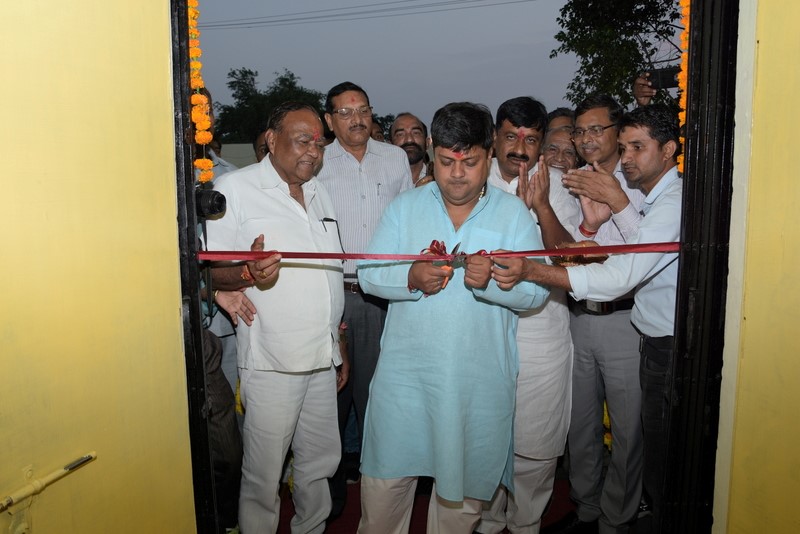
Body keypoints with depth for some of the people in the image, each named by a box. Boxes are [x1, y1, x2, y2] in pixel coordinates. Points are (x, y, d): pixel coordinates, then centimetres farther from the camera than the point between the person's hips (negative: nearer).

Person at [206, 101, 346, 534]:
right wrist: (248, 274, -31)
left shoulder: (318, 193, 14)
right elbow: (209, 271, -9)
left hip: (323, 359, 7)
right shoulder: (234, 187, -7)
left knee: (321, 464, 18)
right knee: (264, 476, 6)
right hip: (271, 362, -6)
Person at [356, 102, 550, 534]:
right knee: (384, 476, 11)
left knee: (465, 483, 15)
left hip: (480, 378, 0)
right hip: (405, 371, 1)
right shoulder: (404, 206, 5)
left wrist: (492, 281, -24)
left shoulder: (514, 214, 1)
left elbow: (536, 292, -5)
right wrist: (410, 278, -19)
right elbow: (368, 274, 0)